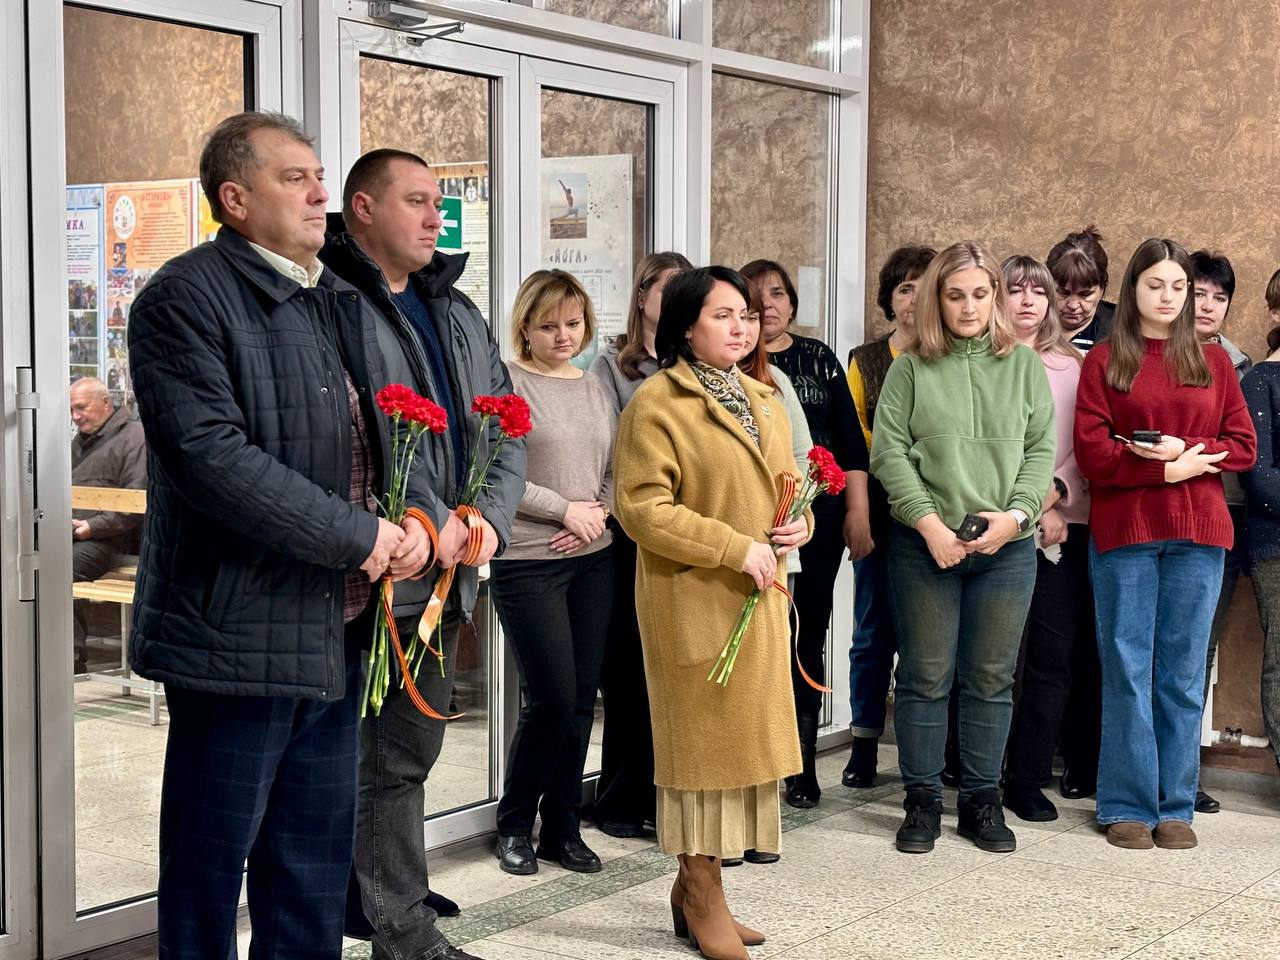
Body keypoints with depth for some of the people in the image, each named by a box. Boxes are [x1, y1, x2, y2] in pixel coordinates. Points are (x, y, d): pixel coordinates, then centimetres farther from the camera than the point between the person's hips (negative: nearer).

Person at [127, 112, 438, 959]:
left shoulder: (347, 304, 15)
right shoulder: (186, 299, -11)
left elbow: (393, 434, 20)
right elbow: (209, 454, -22)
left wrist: (416, 521, -1)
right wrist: (357, 537, -20)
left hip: (341, 633, 8)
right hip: (240, 630, -8)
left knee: (316, 872, 17)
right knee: (210, 862, 4)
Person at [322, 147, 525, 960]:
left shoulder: (460, 315, 18)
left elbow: (506, 429, 14)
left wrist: (488, 517, -4)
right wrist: (428, 525, -20)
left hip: (449, 571, 8)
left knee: (409, 753, 16)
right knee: (386, 761, -2)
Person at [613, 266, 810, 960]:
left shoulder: (761, 400, 14)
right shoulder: (657, 403, -10)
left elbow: (787, 484, 24)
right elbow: (643, 509, -17)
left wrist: (799, 522, 1)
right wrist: (735, 548, -18)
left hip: (759, 595, 8)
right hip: (693, 597, -8)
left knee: (744, 739, 10)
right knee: (701, 737, 0)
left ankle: (696, 882, 23)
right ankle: (701, 896, 12)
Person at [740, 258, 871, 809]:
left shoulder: (819, 359, 11)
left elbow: (851, 441, 10)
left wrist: (858, 513, 3)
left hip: (818, 519, 3)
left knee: (807, 639, 7)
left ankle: (802, 766, 16)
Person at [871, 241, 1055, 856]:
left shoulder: (1023, 364, 7)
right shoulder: (912, 367, 2)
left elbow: (1042, 449, 4)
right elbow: (888, 452, -4)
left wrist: (1016, 515, -10)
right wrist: (930, 523, -12)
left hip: (1007, 547, 2)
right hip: (925, 545, -2)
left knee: (992, 678, 8)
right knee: (926, 676, 4)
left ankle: (982, 801, 19)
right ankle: (922, 801, 15)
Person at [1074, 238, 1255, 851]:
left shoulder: (1212, 361, 12)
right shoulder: (1105, 361, 5)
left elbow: (1243, 445, 7)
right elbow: (1091, 452, -5)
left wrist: (1188, 454, -10)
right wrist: (1167, 467, -13)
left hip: (1198, 531, 2)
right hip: (1123, 530, -2)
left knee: (1184, 672, 5)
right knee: (1127, 669, 1)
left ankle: (1175, 806, 13)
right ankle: (1128, 806, 9)